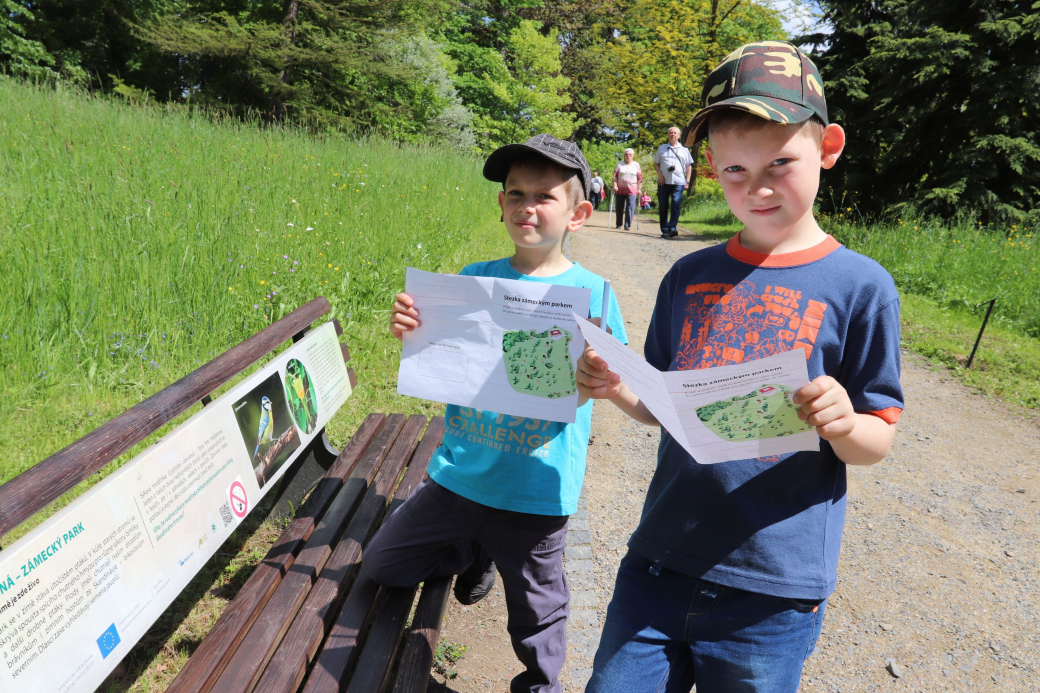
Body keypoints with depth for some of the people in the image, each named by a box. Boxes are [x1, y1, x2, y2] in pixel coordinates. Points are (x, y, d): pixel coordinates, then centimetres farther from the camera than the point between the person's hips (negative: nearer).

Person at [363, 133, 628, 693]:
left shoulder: (589, 293, -8)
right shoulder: (473, 279, 1)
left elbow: (582, 392, -7)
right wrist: (410, 335, -16)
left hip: (535, 492, -3)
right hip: (458, 474, 4)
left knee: (535, 616, 13)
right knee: (380, 565, 12)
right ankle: (475, 552, 34)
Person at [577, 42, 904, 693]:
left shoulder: (859, 285, -6)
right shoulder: (689, 276, 4)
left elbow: (878, 442, -4)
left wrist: (845, 423, -25)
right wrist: (620, 390, -9)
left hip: (774, 589, -3)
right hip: (660, 562, 3)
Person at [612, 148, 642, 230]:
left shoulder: (636, 165, 9)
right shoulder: (620, 164, 11)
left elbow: (640, 178, 7)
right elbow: (615, 175, 5)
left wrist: (639, 189, 0)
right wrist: (615, 186, -7)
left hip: (631, 190, -1)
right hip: (620, 190, 1)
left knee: (630, 207, -12)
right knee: (619, 208, 7)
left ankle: (627, 225, -11)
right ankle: (618, 224, 19)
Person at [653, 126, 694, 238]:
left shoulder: (684, 149, 13)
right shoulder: (662, 148, 14)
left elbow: (689, 166, 13)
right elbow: (656, 163, 13)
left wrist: (687, 181, 3)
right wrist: (660, 175, -4)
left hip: (678, 182, -1)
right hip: (663, 182, 1)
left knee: (676, 205, -13)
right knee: (663, 206, 2)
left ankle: (672, 228, -16)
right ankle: (665, 230, 7)